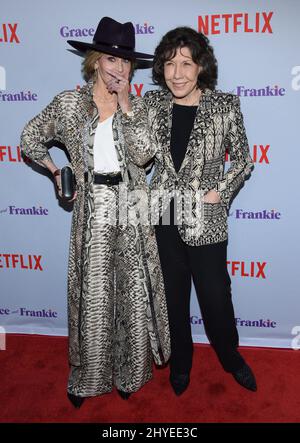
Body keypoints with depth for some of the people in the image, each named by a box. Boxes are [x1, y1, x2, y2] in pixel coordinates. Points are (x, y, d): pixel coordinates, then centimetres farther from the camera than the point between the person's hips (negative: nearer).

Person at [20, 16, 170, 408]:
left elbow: (142, 154, -9)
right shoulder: (69, 103, 1)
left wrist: (126, 104, -11)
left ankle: (129, 371, 28)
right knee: (92, 293, 6)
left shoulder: (136, 104, 6)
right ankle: (87, 376, 26)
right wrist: (58, 173, 8)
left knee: (134, 290, 7)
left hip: (131, 204, 2)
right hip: (93, 207, -1)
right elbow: (31, 140, 13)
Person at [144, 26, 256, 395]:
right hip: (163, 216, 3)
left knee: (216, 296, 9)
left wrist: (221, 192, -9)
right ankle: (180, 361, 41)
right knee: (173, 295, 16)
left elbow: (243, 160, 0)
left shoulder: (225, 104, -7)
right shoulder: (152, 102, 0)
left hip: (205, 219, -2)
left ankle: (231, 357, 41)